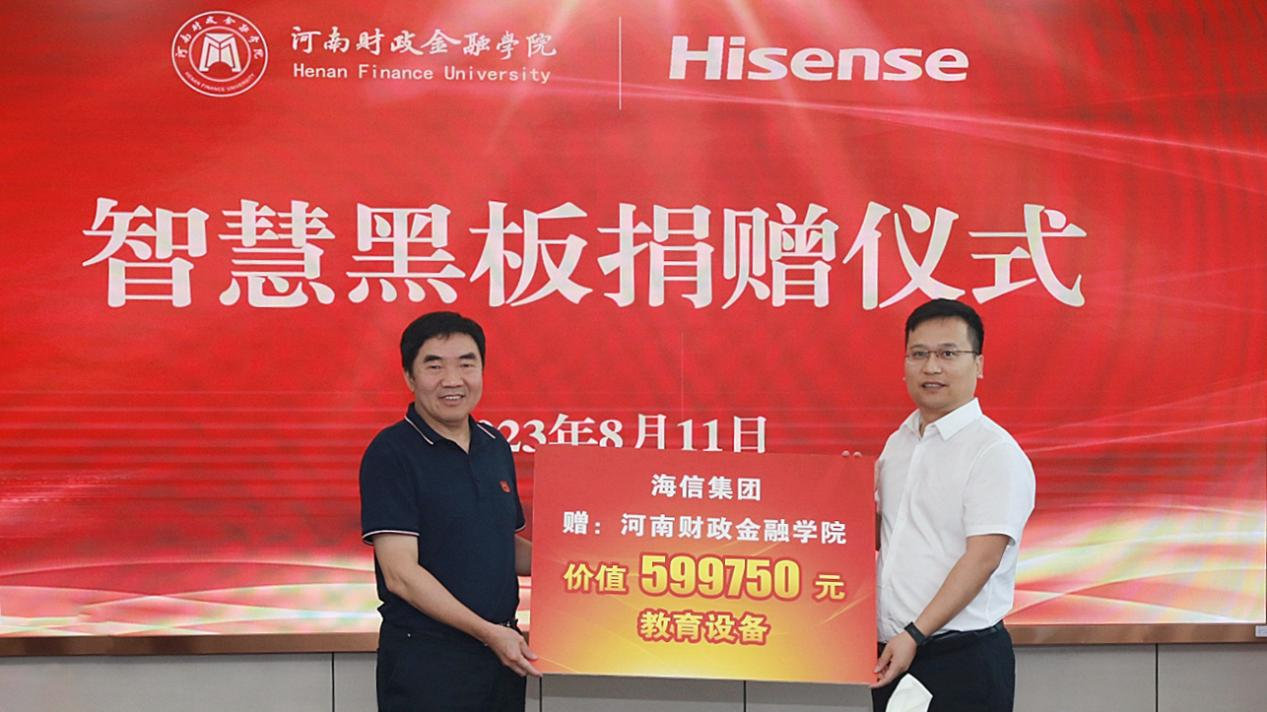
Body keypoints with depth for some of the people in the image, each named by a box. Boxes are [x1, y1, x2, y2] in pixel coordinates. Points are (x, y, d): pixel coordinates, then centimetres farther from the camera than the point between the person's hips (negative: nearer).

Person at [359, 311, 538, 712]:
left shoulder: (495, 446, 9)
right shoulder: (390, 453, -12)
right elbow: (401, 574, -17)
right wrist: (488, 632, -20)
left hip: (502, 653, 6)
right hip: (426, 659, -6)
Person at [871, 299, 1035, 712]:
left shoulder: (995, 452, -11)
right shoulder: (898, 442, 12)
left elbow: (982, 558, -17)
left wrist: (915, 634, -21)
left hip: (963, 660, -6)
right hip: (894, 652, 7)